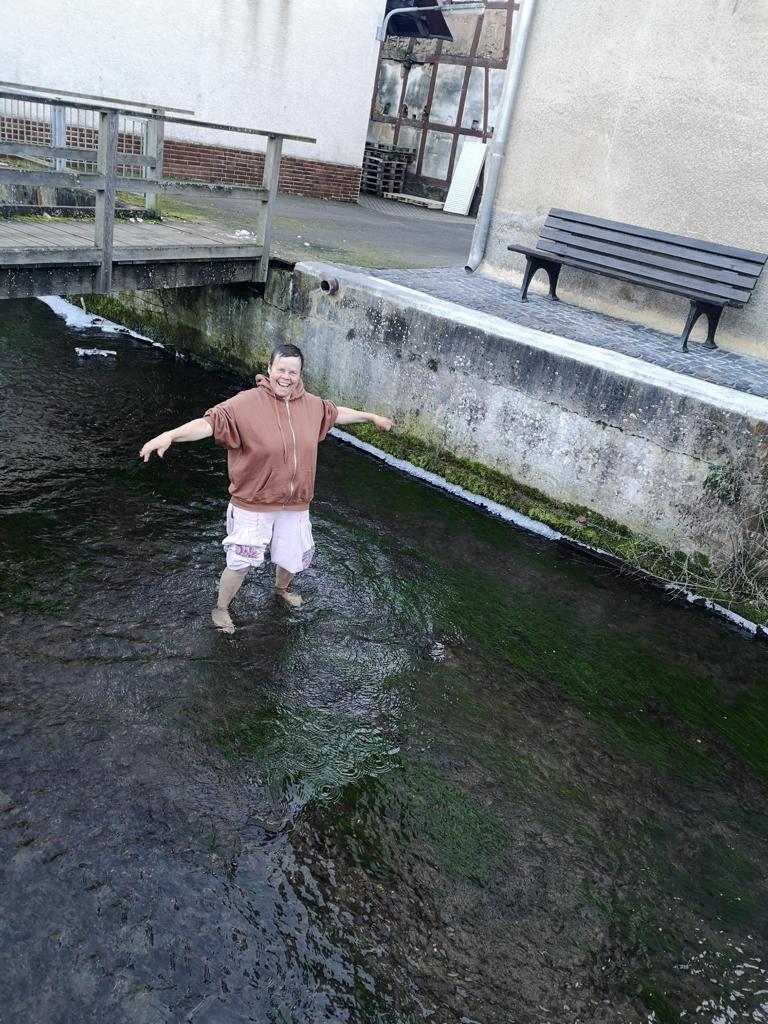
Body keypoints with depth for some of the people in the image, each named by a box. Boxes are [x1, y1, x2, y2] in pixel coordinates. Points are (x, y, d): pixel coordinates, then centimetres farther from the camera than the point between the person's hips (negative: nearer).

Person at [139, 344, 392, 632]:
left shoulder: (311, 405, -2)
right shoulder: (247, 403, -20)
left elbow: (336, 412, 18)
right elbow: (210, 421, -30)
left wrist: (371, 417, 29)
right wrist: (170, 435, -46)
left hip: (294, 504, 5)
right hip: (253, 504, -5)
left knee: (293, 556, 22)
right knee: (241, 562, 2)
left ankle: (281, 588, 56)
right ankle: (221, 608, 30)